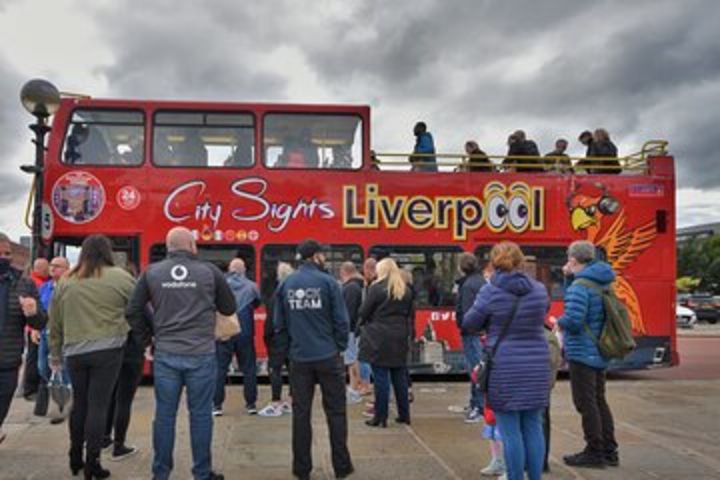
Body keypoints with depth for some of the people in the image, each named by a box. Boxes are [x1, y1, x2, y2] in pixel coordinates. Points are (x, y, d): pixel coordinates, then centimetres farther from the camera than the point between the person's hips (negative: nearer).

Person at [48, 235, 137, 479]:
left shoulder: (65, 282, 7)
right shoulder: (119, 277, -4)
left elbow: (55, 322, 13)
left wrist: (55, 354, 22)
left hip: (74, 352, 4)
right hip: (107, 350, -4)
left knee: (79, 403, 17)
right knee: (98, 405, 1)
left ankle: (75, 458, 27)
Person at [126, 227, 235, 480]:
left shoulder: (152, 272, 3)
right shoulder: (209, 271, -1)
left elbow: (133, 311, 6)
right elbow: (229, 308, 9)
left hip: (165, 355, 2)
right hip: (201, 355, -2)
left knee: (164, 415, 10)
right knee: (200, 415, 7)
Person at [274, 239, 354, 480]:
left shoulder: (286, 284, 2)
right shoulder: (327, 281, -8)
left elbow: (279, 322, 5)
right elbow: (341, 320, -9)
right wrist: (340, 347, 7)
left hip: (299, 358, 3)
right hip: (328, 356, -3)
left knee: (301, 413, 9)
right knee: (336, 412, 8)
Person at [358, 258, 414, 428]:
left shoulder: (376, 288, -9)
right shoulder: (406, 290, 9)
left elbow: (364, 312, -7)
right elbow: (410, 314, 12)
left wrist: (364, 322, 12)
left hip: (379, 339, -5)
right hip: (400, 338, 5)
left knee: (381, 378, -1)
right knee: (400, 377, 13)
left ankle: (380, 417, 4)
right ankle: (404, 414, 20)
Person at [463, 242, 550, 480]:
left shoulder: (490, 291, -9)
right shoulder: (539, 289, 3)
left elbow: (469, 323, -1)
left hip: (505, 368, -4)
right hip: (537, 366, 4)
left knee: (511, 431, 3)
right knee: (534, 428, 13)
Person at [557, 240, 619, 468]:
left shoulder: (580, 285, -18)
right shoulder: (601, 282, 10)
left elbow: (573, 319, -27)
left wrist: (558, 322, -7)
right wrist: (569, 277, 11)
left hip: (582, 353, -9)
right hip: (599, 353, 9)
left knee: (586, 403, 1)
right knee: (599, 401, 17)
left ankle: (594, 452, 8)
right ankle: (609, 451, 25)